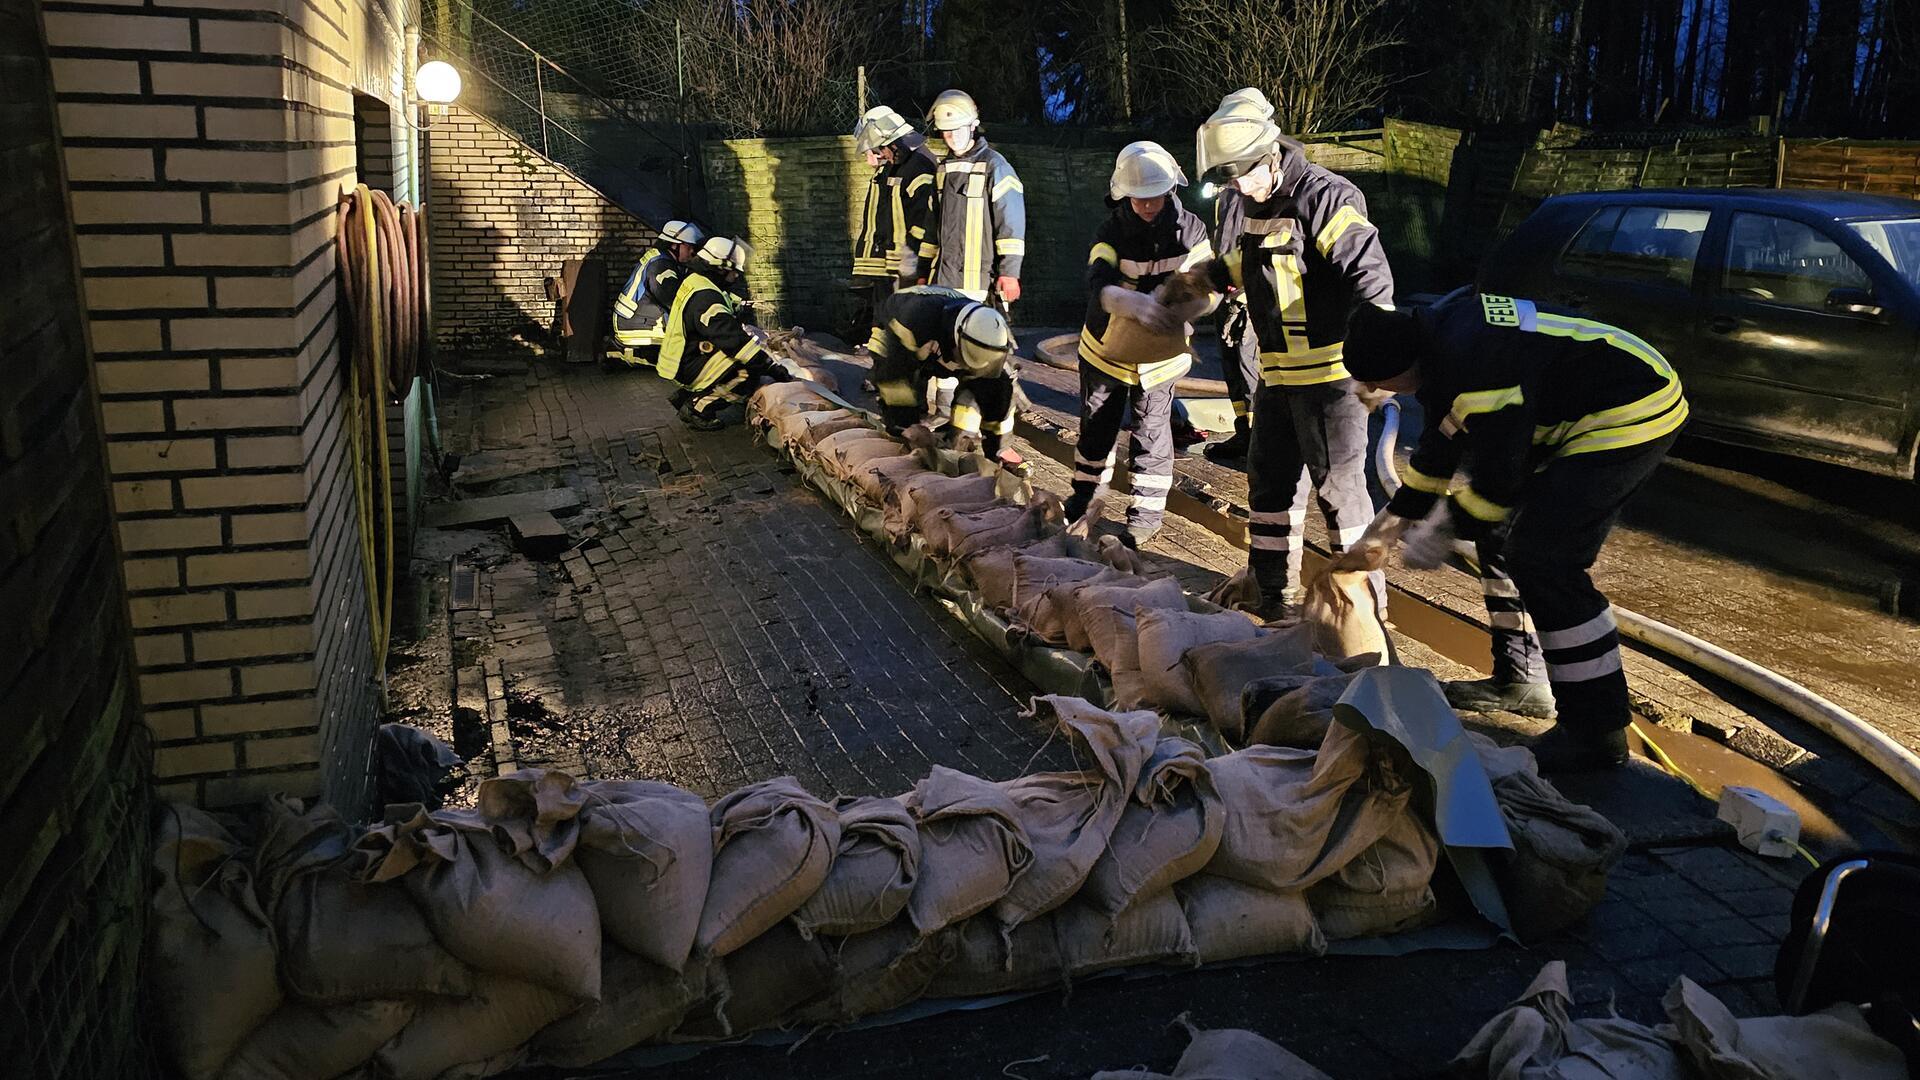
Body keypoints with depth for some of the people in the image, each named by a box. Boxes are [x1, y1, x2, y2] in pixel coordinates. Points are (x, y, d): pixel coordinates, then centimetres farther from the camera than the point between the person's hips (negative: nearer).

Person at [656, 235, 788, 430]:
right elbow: (735, 341, -31)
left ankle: (686, 395, 13)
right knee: (750, 371, -22)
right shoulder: (705, 297, -25)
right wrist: (772, 368, -29)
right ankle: (698, 408, -12)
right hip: (687, 368, -10)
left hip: (680, 359, 10)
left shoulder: (694, 282, 9)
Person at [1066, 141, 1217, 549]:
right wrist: (1135, 303, -55)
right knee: (1096, 427, 16)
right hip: (1106, 347, 1)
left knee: (1151, 433, 3)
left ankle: (1147, 512, 19)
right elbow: (1098, 287, -33)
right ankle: (1084, 495, 37)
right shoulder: (1112, 232, -17)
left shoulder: (1190, 229, -12)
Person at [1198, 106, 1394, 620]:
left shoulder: (1325, 197, -16)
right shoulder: (1260, 205, 12)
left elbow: (1370, 273, -24)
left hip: (1330, 373, -9)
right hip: (1278, 374, 9)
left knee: (1338, 483, -4)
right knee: (1270, 479, 16)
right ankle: (1273, 586, 30)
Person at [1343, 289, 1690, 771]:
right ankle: (1520, 678, 26)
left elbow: (1497, 479, -22)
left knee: (1542, 558, -16)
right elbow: (1441, 443, 17)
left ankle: (1596, 733, -8)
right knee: (1501, 532, 14)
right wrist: (1393, 521, 20)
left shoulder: (1478, 369, -29)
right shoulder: (1437, 332, 4)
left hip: (1633, 417, -11)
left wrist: (1442, 531, -7)